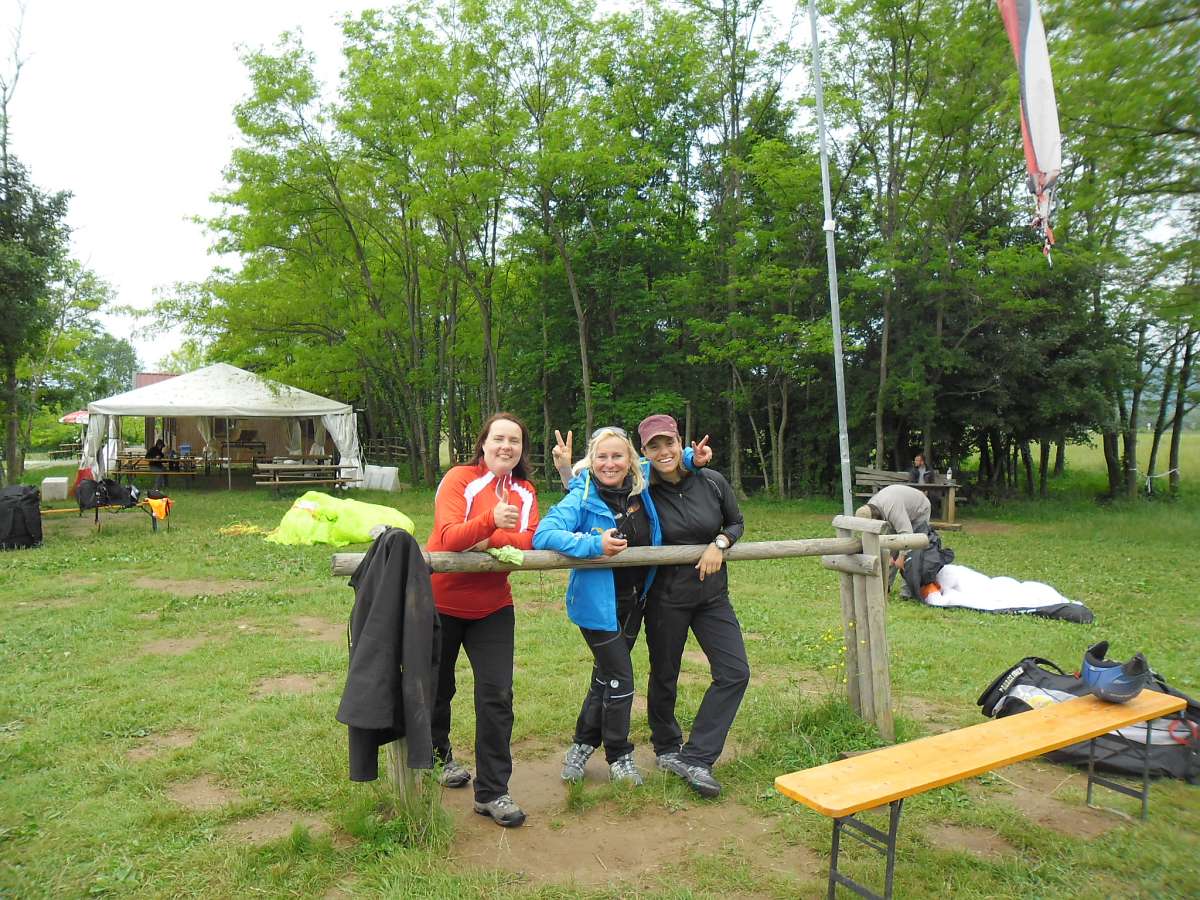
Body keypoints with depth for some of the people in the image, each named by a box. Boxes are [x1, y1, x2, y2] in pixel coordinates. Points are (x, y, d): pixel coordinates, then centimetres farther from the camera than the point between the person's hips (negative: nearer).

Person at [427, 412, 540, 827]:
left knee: (497, 694, -5)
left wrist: (490, 541, -28)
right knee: (436, 688, 16)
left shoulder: (525, 493, 2)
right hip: (440, 602, -3)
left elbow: (530, 540, -12)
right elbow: (449, 537, -28)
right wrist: (490, 521, -44)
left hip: (492, 607, 3)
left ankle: (491, 792, 7)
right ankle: (438, 755, 44)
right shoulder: (459, 479, -14)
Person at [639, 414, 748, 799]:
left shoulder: (711, 482, -5)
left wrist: (720, 544, -12)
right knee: (664, 677, 10)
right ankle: (666, 749, 35)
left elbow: (737, 523, 8)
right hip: (666, 597, -3)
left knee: (735, 671, -5)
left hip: (712, 594, 3)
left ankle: (695, 758, 4)